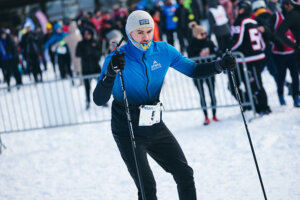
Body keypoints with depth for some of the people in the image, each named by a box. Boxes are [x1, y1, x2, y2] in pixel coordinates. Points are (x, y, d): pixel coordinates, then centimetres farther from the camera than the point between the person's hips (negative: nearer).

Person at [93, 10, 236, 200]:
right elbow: (99, 100, -26)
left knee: (185, 174, 5)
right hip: (128, 132, -5)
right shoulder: (118, 58, -19)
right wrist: (110, 73, -44)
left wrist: (220, 65, -10)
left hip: (156, 127, 5)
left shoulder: (163, 50, -5)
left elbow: (193, 70, 7)